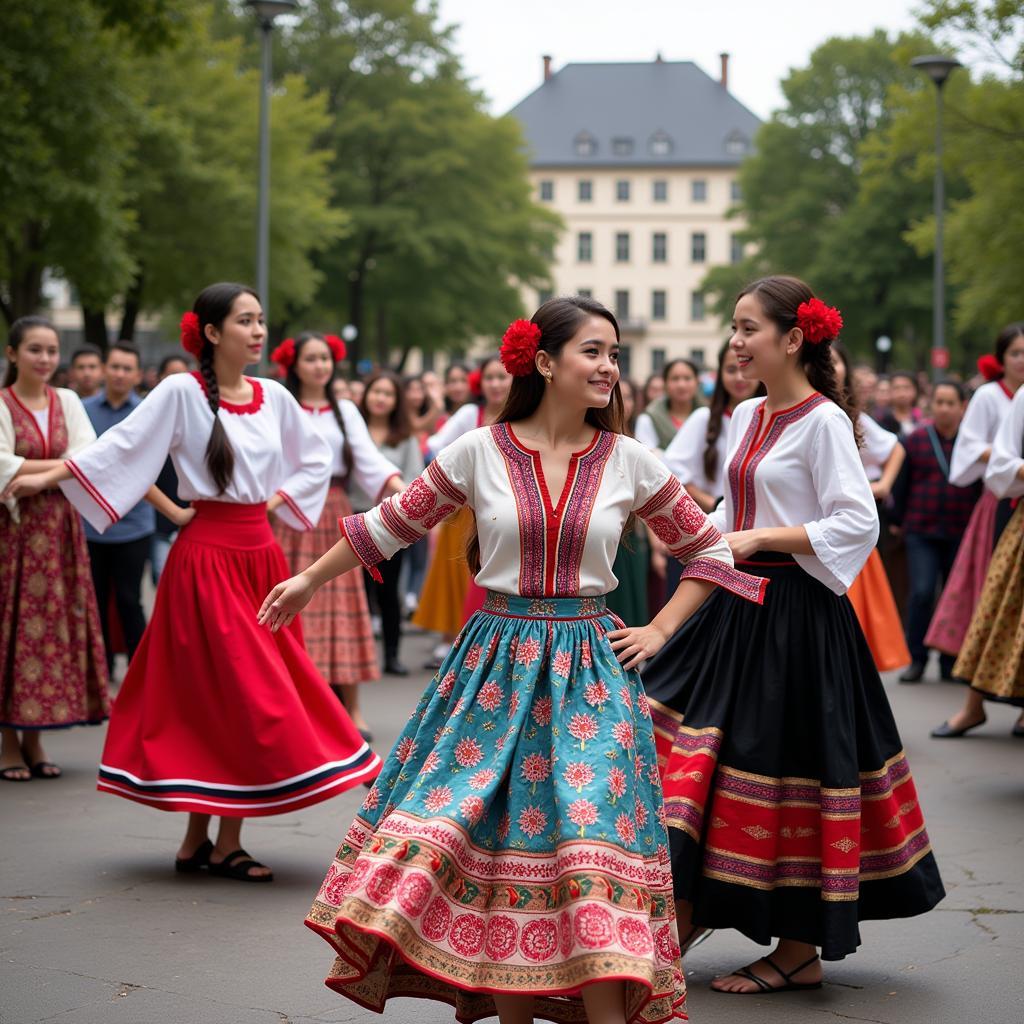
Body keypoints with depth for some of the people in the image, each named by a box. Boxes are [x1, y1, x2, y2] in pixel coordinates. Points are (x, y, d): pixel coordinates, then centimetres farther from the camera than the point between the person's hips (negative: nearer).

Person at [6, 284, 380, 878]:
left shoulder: (273, 397, 8)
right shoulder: (182, 392, -7)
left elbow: (317, 459, 20)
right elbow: (123, 445, -9)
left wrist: (278, 500, 9)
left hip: (261, 556, 5)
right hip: (207, 555, -5)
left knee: (215, 698, 7)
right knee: (242, 696, -7)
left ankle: (198, 840, 14)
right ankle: (225, 846, 3)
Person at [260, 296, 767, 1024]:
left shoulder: (631, 463, 0)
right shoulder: (479, 451, -2)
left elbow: (708, 549, 11)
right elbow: (394, 523, 11)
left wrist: (659, 631, 3)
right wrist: (310, 580, 16)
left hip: (590, 671, 0)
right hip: (496, 663, 0)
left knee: (592, 836, -9)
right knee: (491, 839, 1)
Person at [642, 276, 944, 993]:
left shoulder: (824, 421, -12)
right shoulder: (747, 417, 12)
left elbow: (858, 524, -18)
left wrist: (758, 539, -19)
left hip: (794, 613, -8)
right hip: (737, 605, 8)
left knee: (787, 770, -1)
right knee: (690, 753, 6)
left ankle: (800, 951, 11)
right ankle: (686, 914, 17)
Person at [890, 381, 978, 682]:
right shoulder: (917, 439, 3)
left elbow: (985, 485, 6)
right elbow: (902, 483, 9)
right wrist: (898, 521, 10)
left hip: (961, 533, 0)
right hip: (921, 531, 0)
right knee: (922, 592, -11)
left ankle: (950, 662, 17)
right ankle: (917, 659, 1)